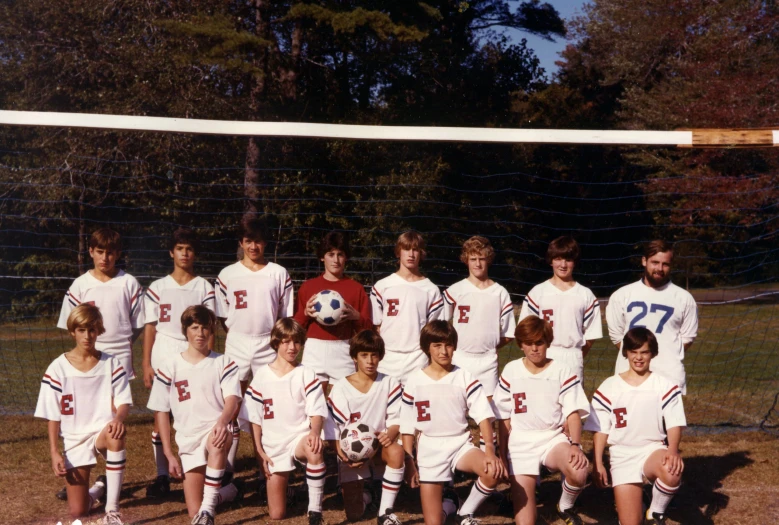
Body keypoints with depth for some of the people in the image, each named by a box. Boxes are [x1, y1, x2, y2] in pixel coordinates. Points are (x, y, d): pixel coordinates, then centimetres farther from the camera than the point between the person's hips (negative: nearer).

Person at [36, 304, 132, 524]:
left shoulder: (111, 364, -1)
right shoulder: (58, 368, -4)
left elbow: (124, 402, -6)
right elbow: (52, 416, -1)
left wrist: (118, 418, -30)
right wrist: (54, 452, -9)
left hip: (103, 432, 0)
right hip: (74, 440, 0)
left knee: (116, 435, -40)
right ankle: (100, 487, 31)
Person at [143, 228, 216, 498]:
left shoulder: (204, 287, 6)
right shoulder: (157, 288, 8)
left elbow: (209, 329, 4)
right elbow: (150, 328, 7)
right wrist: (146, 365, 0)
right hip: (162, 357, 1)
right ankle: (162, 476, 10)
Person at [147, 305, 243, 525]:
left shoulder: (223, 363, 3)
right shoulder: (169, 366, 2)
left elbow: (232, 399, -11)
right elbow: (161, 411, 5)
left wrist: (222, 421, -34)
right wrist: (169, 455, 0)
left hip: (215, 431, -2)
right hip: (188, 439, 2)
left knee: (218, 443, -41)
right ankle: (231, 490, 27)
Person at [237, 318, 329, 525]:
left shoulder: (306, 374, -3)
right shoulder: (262, 375, 0)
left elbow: (316, 411, -10)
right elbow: (254, 417, 4)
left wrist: (315, 432, -31)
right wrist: (259, 450, -2)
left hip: (300, 437, -2)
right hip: (273, 445, 2)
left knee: (314, 451, -41)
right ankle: (282, 483, 36)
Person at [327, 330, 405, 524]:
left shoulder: (390, 384, -7)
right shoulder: (341, 388, -10)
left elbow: (396, 420, -7)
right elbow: (335, 428, -10)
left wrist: (390, 433, -30)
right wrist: (343, 455, -26)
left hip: (379, 443, 1)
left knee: (397, 451, -37)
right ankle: (362, 492, 34)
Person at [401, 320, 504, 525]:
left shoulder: (465, 378, -4)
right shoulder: (414, 381, -3)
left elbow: (483, 416, -12)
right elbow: (407, 427, 1)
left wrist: (490, 450, -26)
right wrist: (409, 463, -4)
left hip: (460, 444, 0)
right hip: (429, 449, 0)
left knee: (493, 471, -31)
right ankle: (448, 501, 29)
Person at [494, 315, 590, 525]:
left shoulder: (563, 372, -2)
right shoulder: (511, 371, 1)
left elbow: (573, 412, -7)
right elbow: (505, 417, 8)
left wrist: (575, 444, -25)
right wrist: (502, 454, 9)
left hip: (553, 437, -1)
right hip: (520, 441, 1)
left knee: (579, 472, -29)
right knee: (522, 501, -12)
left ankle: (565, 507, 2)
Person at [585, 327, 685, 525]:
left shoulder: (665, 386, 0)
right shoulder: (608, 388, 1)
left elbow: (674, 424, -5)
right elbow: (600, 429, 4)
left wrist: (673, 450, -25)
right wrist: (598, 463, -3)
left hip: (653, 449, 0)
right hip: (622, 455, 0)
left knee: (672, 473, -38)